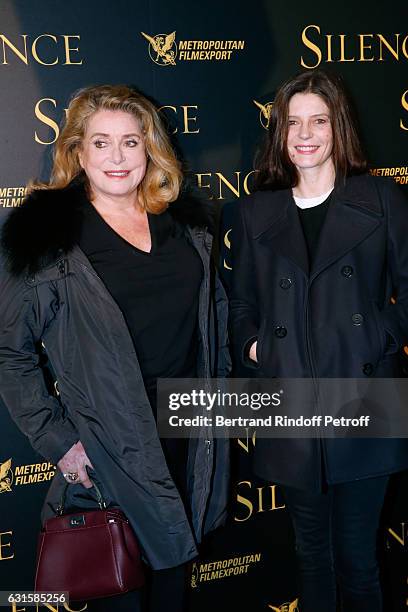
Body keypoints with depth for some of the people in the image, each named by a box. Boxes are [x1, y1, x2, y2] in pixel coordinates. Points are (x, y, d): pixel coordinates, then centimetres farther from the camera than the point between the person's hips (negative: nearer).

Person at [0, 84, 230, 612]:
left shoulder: (185, 222, 3)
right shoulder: (45, 237, -12)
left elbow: (214, 306, 13)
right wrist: (57, 439, -13)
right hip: (110, 446, -4)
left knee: (175, 561, 23)